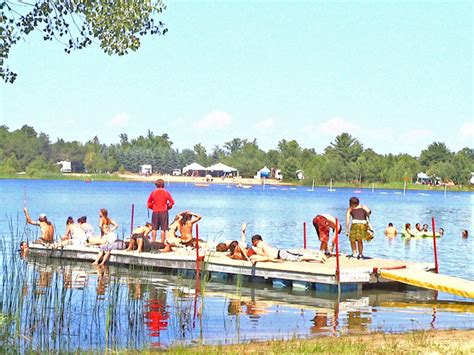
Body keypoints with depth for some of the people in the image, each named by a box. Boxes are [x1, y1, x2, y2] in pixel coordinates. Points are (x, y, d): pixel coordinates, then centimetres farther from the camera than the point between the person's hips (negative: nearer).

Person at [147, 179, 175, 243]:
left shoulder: (153, 192, 2)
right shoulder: (166, 192, -2)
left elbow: (149, 203, 8)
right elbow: (172, 202, -2)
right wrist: (168, 207, 15)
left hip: (155, 212, 2)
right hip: (164, 211, -2)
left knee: (154, 229, 8)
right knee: (163, 229, 0)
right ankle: (162, 243, -1)